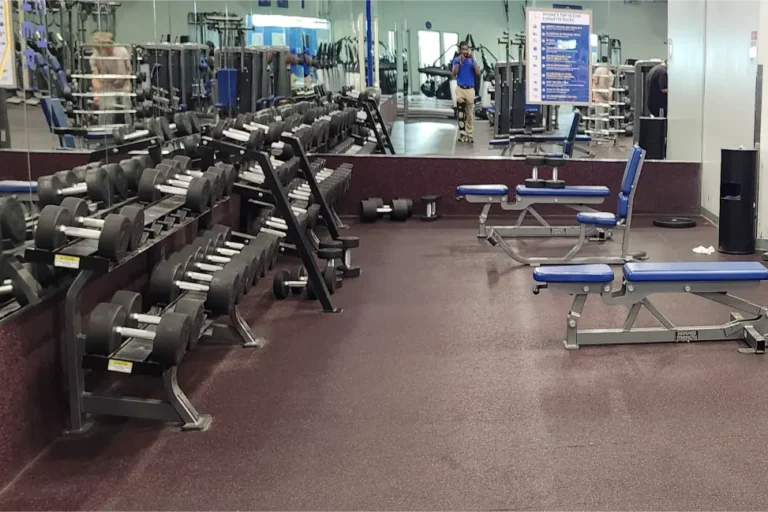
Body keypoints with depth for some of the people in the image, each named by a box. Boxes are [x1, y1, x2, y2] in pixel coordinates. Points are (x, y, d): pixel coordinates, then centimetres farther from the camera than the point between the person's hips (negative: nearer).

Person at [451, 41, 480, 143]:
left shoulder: (472, 60, 6)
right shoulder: (456, 60, 4)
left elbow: (478, 73, -6)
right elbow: (454, 74, -8)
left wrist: (473, 60, -12)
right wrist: (459, 61, -16)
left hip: (470, 89, 1)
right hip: (460, 89, -1)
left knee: (470, 114, 0)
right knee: (461, 114, 1)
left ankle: (470, 135, 2)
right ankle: (462, 134, 7)